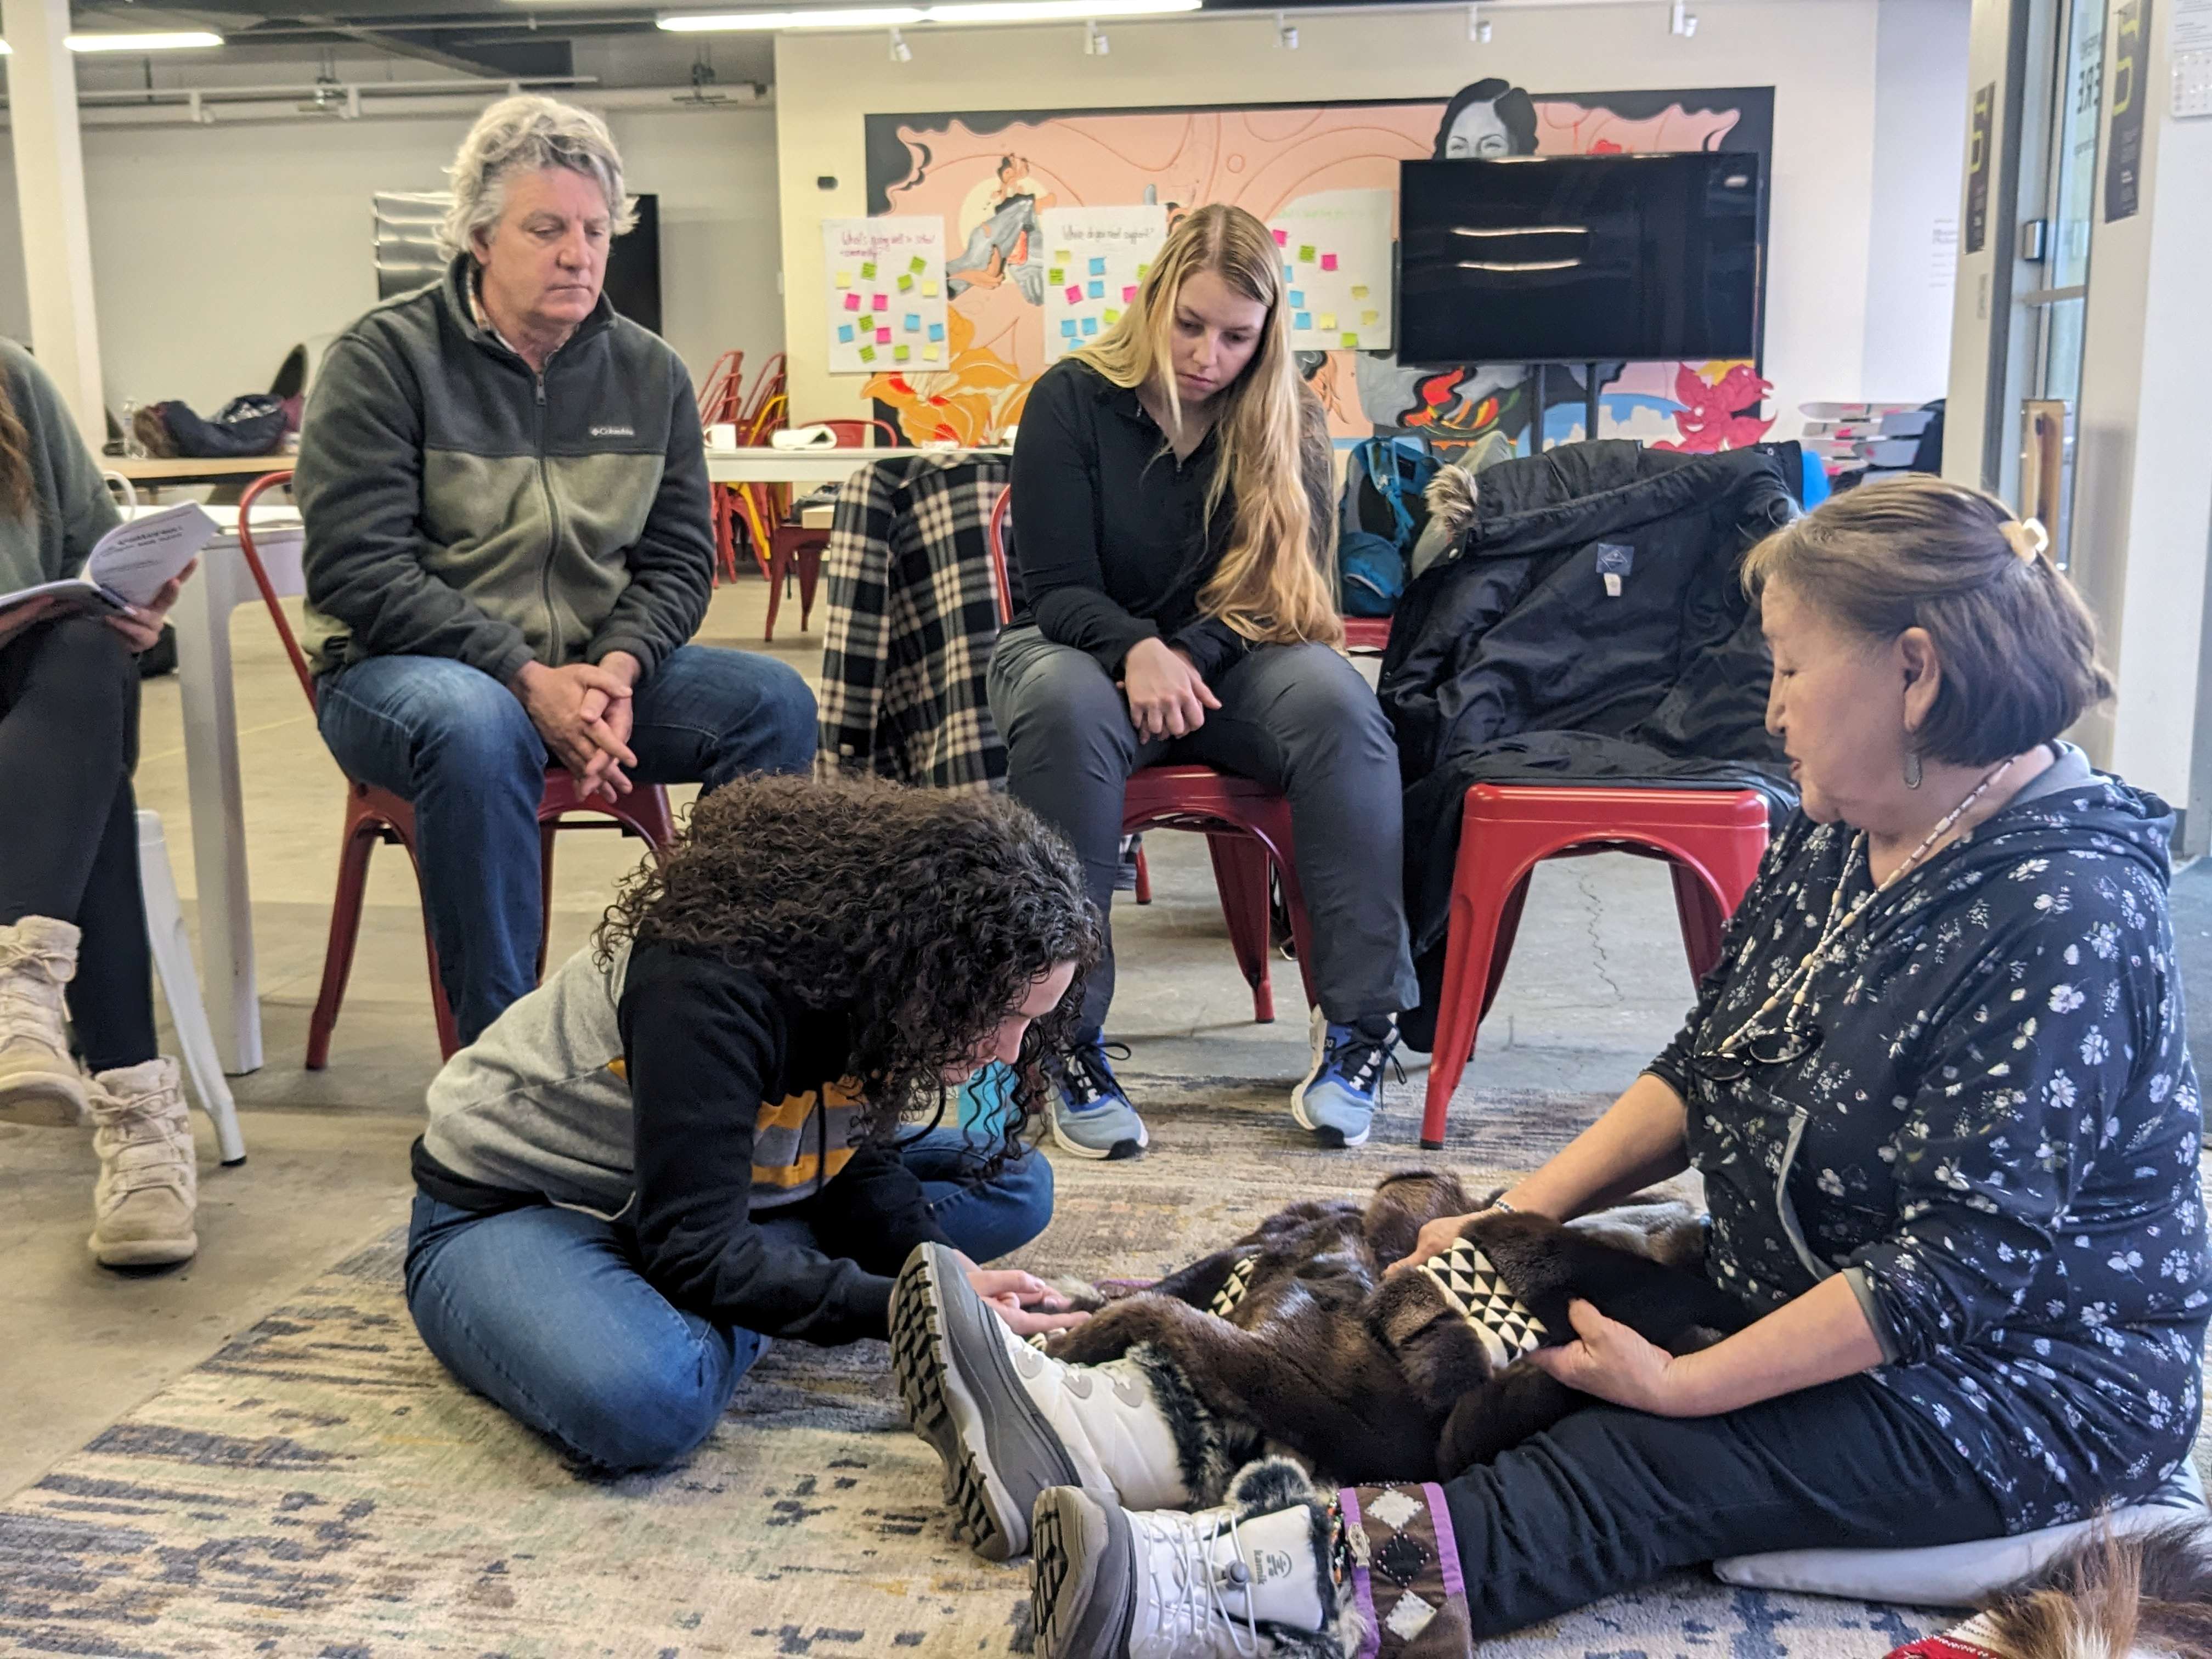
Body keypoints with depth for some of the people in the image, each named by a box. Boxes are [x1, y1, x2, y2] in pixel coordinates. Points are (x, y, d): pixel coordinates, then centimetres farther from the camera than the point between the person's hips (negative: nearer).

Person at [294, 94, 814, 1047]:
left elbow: (678, 558, 6)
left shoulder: (648, 373, 7)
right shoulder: (385, 359, -7)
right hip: (398, 668, -4)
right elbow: (357, 572, -14)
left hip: (602, 668, 4)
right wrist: (529, 680, -23)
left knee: (774, 702, -18)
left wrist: (618, 667, -16)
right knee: (478, 727, -38)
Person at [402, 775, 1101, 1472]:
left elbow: (860, 1160, 0)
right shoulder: (712, 989, -34)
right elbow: (695, 1252, -34)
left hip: (716, 1210, 8)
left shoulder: (879, 985, -11)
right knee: (644, 1402, -43)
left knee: (1015, 1183, -2)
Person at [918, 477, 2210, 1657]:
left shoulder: (2065, 916, -24)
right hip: (1793, 1295, 8)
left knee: (1645, 1464, -29)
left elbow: (1969, 1263, -27)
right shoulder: (1833, 844, 4)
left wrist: (1686, 1384, -26)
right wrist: (1515, 1218, -5)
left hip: (2032, 1382, -8)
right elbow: (1703, 1073, 7)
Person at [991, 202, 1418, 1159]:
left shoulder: (1287, 424, 3)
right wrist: (1136, 651, -29)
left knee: (1335, 697, -32)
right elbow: (1057, 587, -8)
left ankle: (1360, 1029, -28)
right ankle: (1068, 1042, -34)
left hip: (1227, 663, 2)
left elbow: (1284, 591, -3)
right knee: (1064, 705, -39)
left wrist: (1186, 655, -23)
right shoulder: (1072, 400, -4)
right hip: (1085, 648, -2)